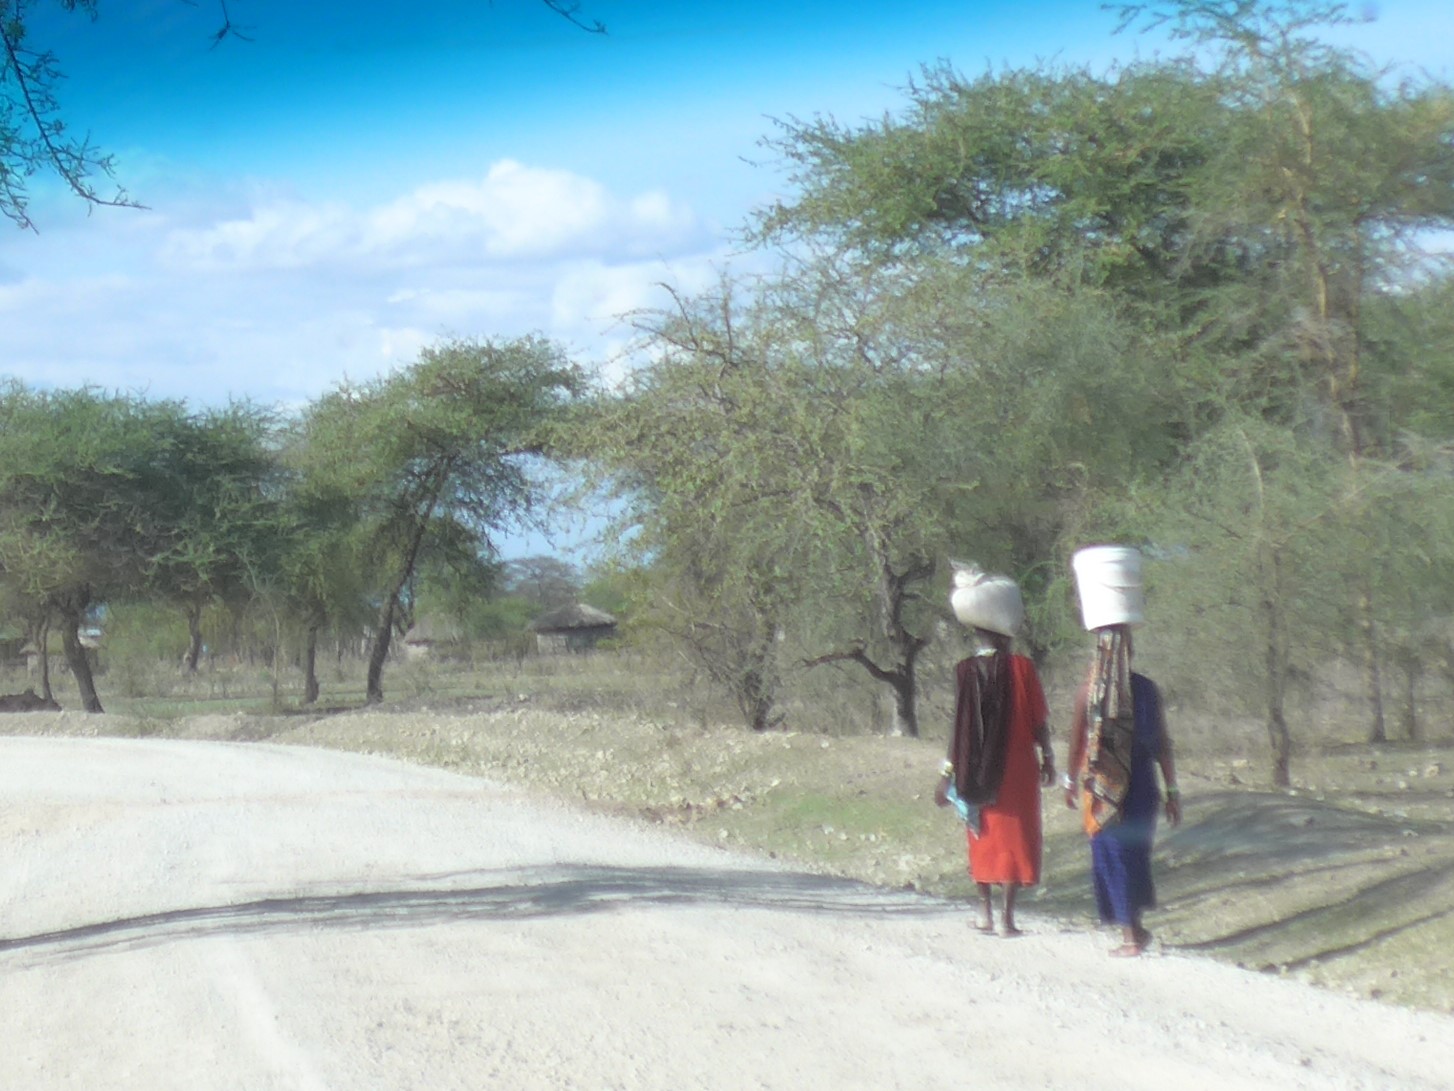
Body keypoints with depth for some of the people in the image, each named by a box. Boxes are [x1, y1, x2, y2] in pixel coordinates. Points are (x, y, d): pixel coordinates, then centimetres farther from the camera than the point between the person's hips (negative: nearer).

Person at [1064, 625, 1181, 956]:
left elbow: (1076, 744, -2)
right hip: (1142, 785, 2)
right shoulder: (1146, 689, -6)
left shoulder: (1088, 690, -9)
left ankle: (1131, 935, 4)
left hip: (1103, 788, -2)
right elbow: (1162, 745, -3)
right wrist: (1172, 791, 3)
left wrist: (1071, 783, 12)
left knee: (1113, 856, 6)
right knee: (1136, 853, 18)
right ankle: (1136, 928, 24)